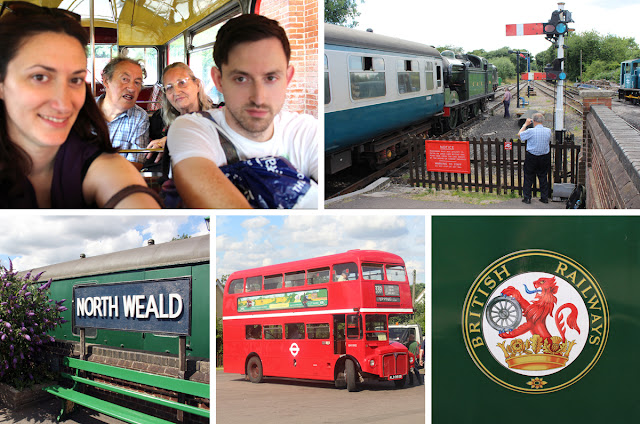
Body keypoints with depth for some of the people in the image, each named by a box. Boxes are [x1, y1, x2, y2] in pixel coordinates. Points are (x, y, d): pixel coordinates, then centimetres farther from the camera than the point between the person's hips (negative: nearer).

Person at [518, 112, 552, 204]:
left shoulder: (531, 131, -19)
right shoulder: (548, 130, -7)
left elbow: (519, 134, -3)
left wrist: (526, 124, 7)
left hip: (531, 157, -4)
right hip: (545, 157, 4)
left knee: (528, 177, 9)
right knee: (543, 177, 15)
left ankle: (527, 197, 12)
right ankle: (545, 197, 19)